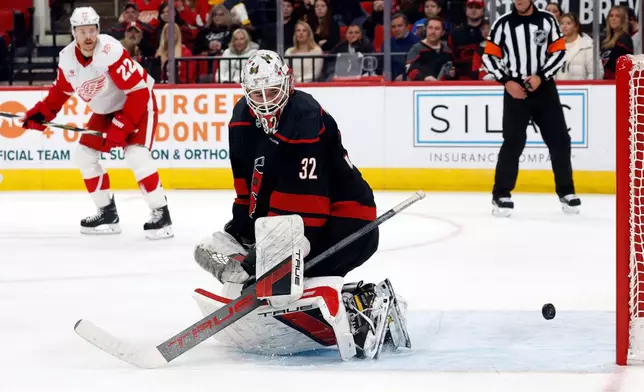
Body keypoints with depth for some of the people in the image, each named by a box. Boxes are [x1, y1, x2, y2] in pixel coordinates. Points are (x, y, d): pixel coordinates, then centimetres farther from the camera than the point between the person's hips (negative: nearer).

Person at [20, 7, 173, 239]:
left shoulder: (111, 51, -33)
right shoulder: (67, 58, -11)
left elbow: (139, 91, -31)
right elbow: (62, 89, 10)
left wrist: (122, 126, -31)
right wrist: (42, 113, 1)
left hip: (139, 103, -8)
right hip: (104, 110, 8)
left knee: (136, 155, -25)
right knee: (84, 155, 5)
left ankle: (161, 213, -17)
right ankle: (107, 212, 16)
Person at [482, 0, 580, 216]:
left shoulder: (547, 20, 2)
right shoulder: (503, 23, 0)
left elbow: (559, 52, 1)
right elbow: (489, 56, 1)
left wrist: (540, 77, -12)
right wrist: (506, 81, -10)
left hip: (544, 88, 2)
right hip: (515, 89, -2)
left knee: (559, 140, 3)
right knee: (513, 142, -9)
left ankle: (566, 191, 17)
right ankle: (501, 194, -1)